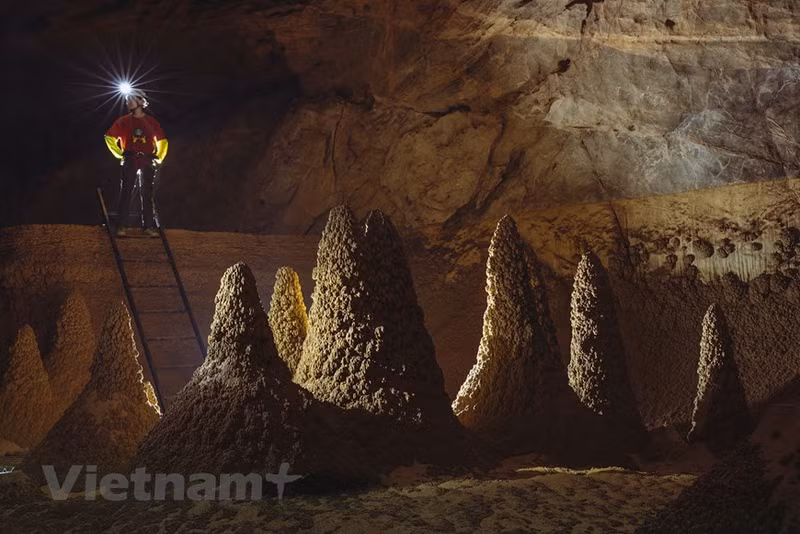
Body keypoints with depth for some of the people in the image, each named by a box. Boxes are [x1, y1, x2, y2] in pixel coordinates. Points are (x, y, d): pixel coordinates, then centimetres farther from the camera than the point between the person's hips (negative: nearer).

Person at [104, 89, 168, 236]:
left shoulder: (151, 122, 10)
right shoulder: (123, 121, 9)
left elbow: (162, 141, 19)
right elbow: (109, 137, 13)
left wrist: (158, 158, 11)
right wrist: (119, 154, 5)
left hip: (148, 162, 1)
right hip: (129, 161, -1)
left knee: (147, 195, 2)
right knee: (126, 192, -6)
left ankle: (149, 226, 5)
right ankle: (122, 226, -8)